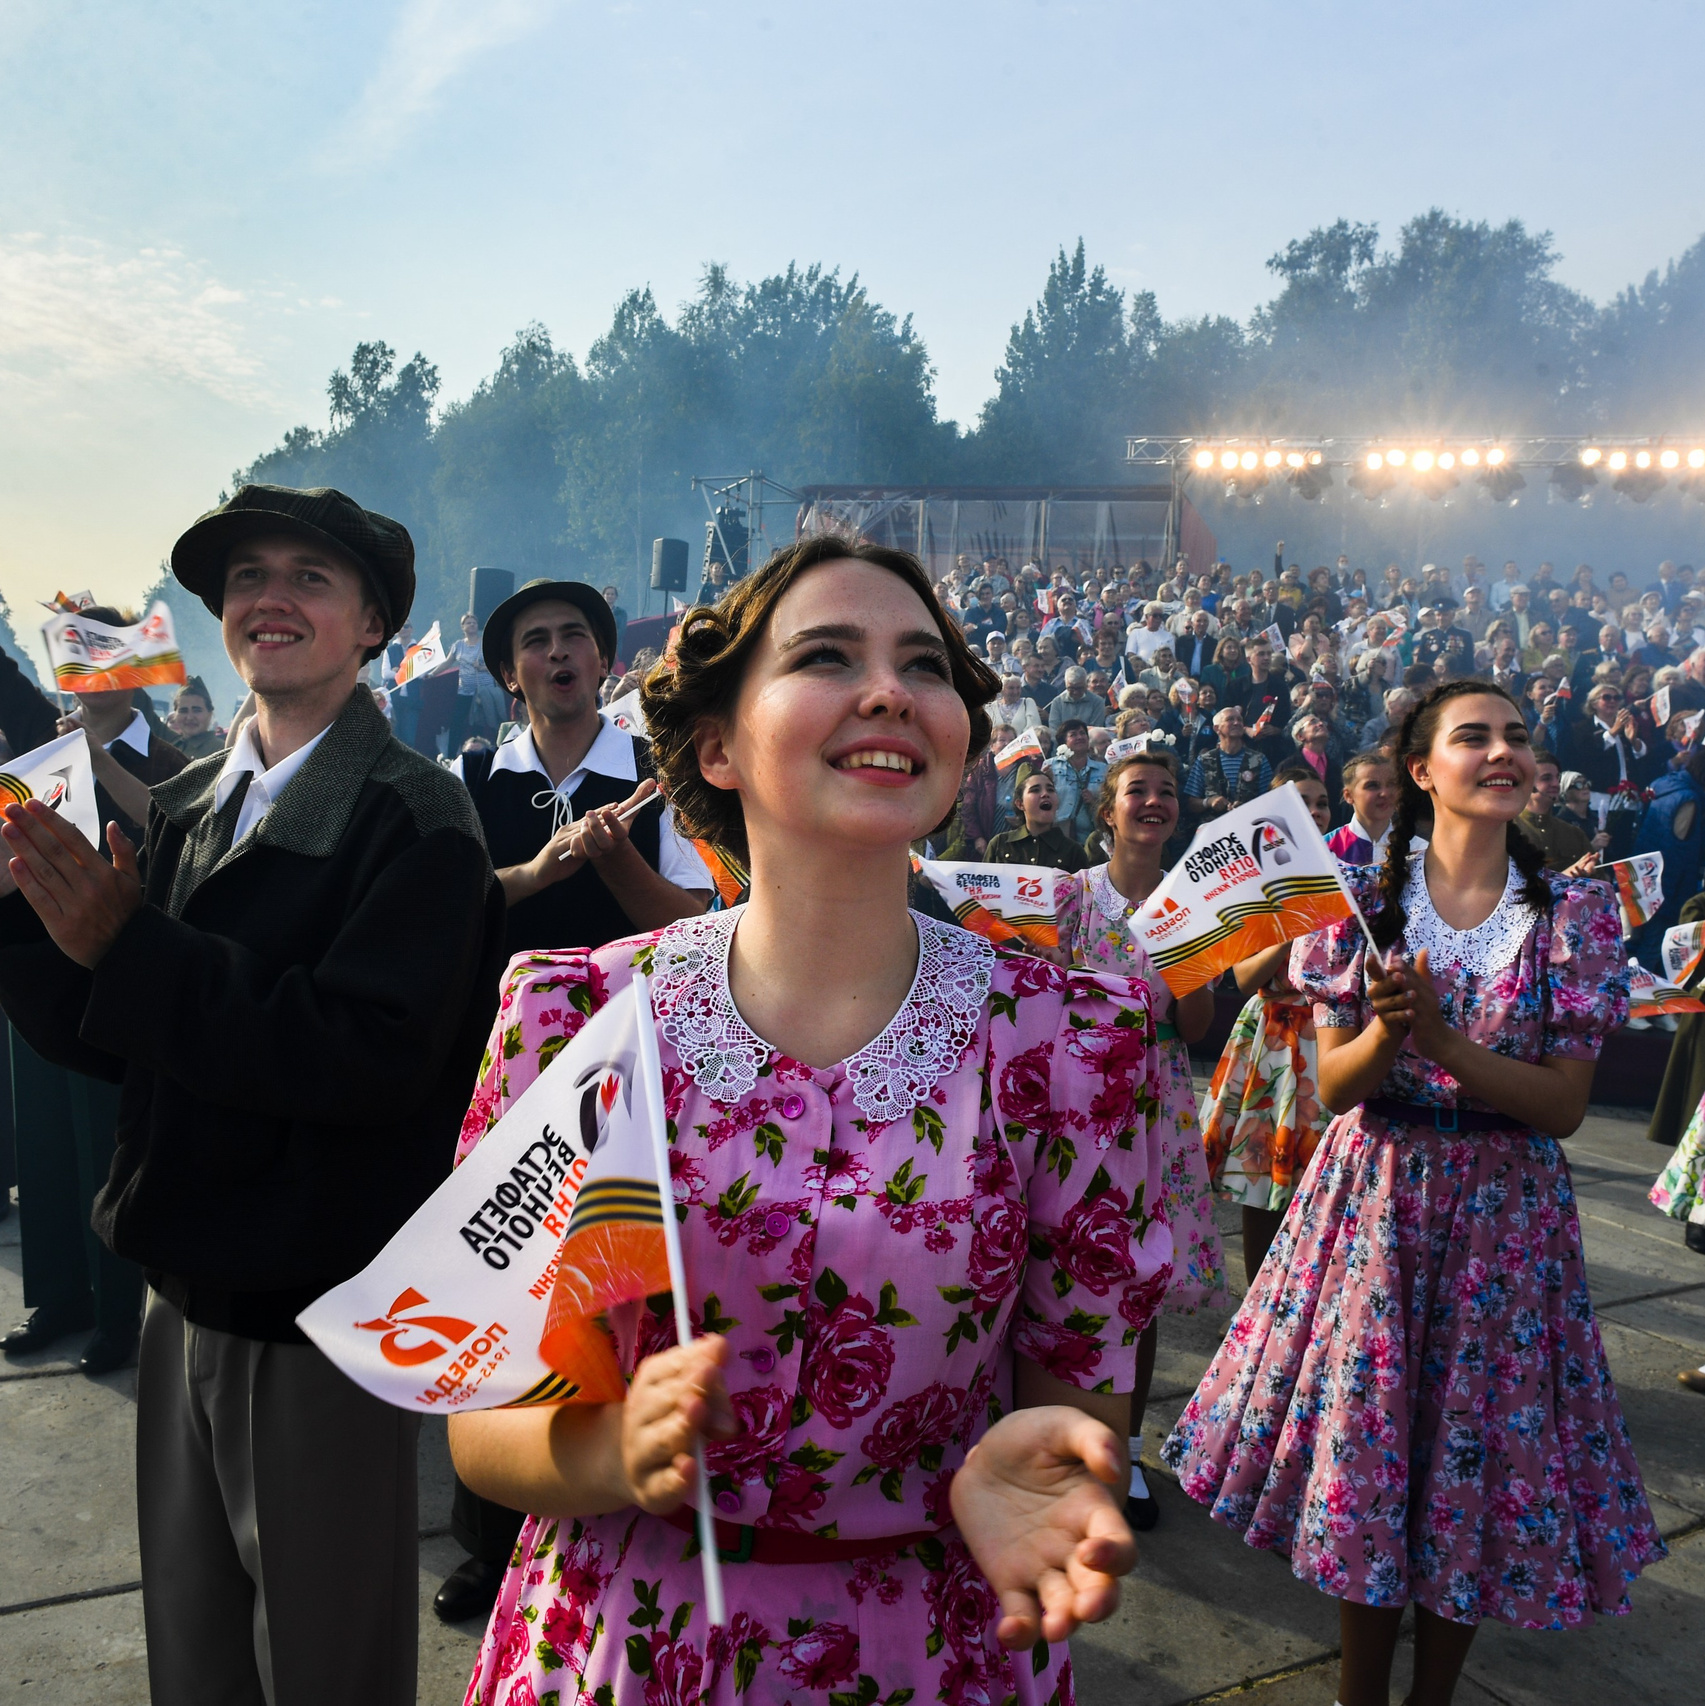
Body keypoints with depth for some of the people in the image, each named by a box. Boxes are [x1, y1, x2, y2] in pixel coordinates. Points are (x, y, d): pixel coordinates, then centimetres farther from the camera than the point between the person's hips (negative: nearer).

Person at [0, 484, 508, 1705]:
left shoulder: (416, 814, -15)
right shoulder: (188, 805, 7)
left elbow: (371, 1054, -26)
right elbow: (100, 1036, 5)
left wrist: (130, 945, -26)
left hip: (325, 1322, -6)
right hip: (188, 1295, 6)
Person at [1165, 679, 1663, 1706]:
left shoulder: (1577, 911, -3)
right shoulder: (1366, 899, -2)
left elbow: (1565, 1103, -8)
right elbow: (1335, 1087, -3)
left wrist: (1439, 1041, -22)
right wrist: (1386, 1029, -24)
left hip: (1505, 1211, 0)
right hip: (1376, 1196, 0)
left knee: (1477, 1452, 9)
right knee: (1363, 1432, 8)